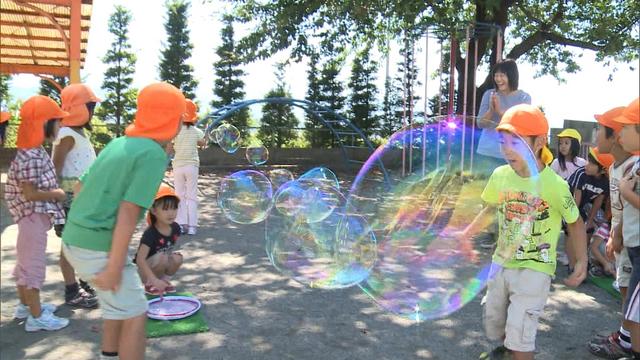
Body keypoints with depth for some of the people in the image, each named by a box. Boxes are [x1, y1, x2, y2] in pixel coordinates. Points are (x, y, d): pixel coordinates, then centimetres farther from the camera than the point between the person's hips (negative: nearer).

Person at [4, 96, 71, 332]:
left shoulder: (35, 152, 8)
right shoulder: (31, 157, -23)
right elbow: (30, 193, -25)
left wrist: (55, 192, 3)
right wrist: (58, 194, -14)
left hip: (34, 216, 11)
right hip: (33, 216, -11)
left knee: (26, 262, 20)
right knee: (34, 264, -2)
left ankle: (26, 305, 36)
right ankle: (36, 317, 8)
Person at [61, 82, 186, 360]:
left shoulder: (118, 143, 10)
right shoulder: (154, 154, -14)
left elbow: (80, 188, 17)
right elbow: (128, 213, -21)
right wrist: (114, 267, -18)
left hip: (75, 238, 9)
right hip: (98, 247, -9)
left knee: (120, 300, 26)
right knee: (135, 315, 4)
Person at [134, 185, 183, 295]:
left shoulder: (175, 228, -9)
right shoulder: (150, 233, -28)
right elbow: (140, 259, -37)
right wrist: (154, 280, -47)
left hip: (159, 265, 6)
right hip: (142, 271, -6)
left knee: (177, 258, -20)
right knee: (162, 257, -31)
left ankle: (164, 280, 3)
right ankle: (149, 284, -8)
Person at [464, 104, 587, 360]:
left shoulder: (554, 184, -20)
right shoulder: (500, 175, -8)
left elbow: (575, 222, -4)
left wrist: (582, 261, -10)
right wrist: (466, 233, 10)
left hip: (534, 269, -5)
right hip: (501, 263, 5)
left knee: (519, 333, -11)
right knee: (493, 322, 21)